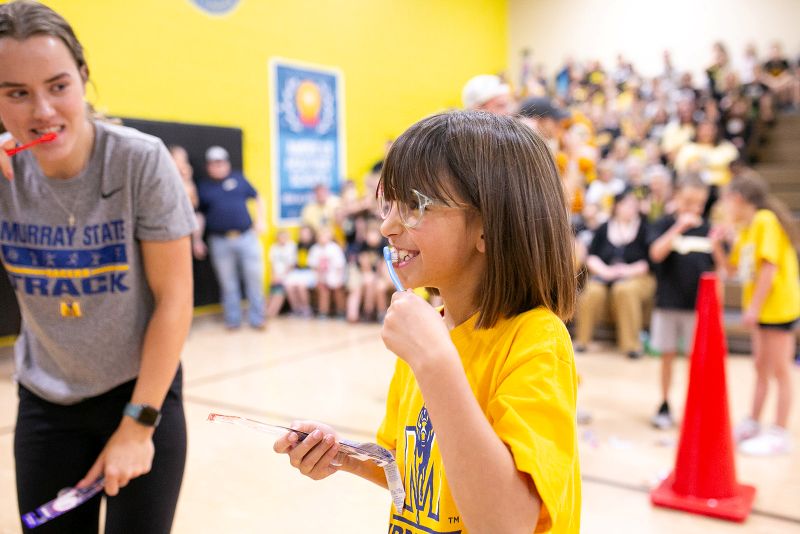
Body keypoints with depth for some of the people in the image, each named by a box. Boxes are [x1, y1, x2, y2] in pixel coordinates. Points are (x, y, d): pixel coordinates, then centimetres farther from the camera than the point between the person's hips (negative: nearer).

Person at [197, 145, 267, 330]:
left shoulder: (239, 179, 10)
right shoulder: (203, 187, 9)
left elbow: (258, 199, 14)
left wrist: (261, 220, 3)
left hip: (246, 237, 0)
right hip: (220, 242, 0)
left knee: (254, 278, 0)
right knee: (228, 283, 6)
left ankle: (257, 318, 9)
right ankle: (233, 319, 16)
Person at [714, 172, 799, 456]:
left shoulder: (766, 220, -16)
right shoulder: (747, 230, 11)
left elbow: (770, 266, -22)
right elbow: (731, 268, 13)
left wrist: (754, 306, -23)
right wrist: (716, 243, 0)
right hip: (761, 308, 9)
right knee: (761, 367, 16)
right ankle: (752, 425, 26)